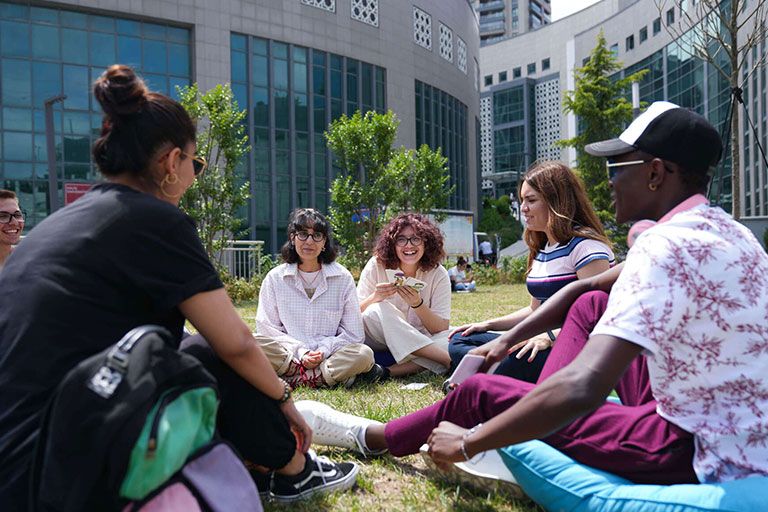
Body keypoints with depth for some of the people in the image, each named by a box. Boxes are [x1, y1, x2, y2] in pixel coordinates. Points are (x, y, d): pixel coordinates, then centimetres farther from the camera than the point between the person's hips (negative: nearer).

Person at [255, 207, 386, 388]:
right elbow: (267, 327, 1)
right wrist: (301, 352, -12)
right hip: (289, 352, 1)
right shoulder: (275, 278, 6)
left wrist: (323, 350, -13)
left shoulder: (342, 277, 5)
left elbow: (353, 333, 4)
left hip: (330, 354, 0)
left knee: (364, 354, -30)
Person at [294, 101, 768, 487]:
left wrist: (467, 443, -23)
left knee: (481, 393, -2)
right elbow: (582, 287, 14)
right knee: (592, 304, 15)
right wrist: (508, 339, 14)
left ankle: (372, 435, 22)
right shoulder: (719, 228, 8)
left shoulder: (666, 247, -25)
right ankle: (541, 420, 16)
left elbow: (581, 389, -36)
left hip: (703, 458, -9)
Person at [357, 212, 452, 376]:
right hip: (377, 341, 0)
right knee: (377, 310, -32)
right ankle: (449, 360, -32)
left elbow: (442, 329, -11)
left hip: (416, 344, 1)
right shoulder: (376, 266, -7)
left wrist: (417, 304, -29)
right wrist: (374, 298, -30)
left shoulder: (438, 274, -6)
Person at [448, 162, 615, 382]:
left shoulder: (586, 246, -11)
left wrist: (549, 336, -31)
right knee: (460, 341, -1)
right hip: (547, 348, 9)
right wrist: (489, 325, 15)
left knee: (520, 357, -40)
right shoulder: (541, 249, 18)